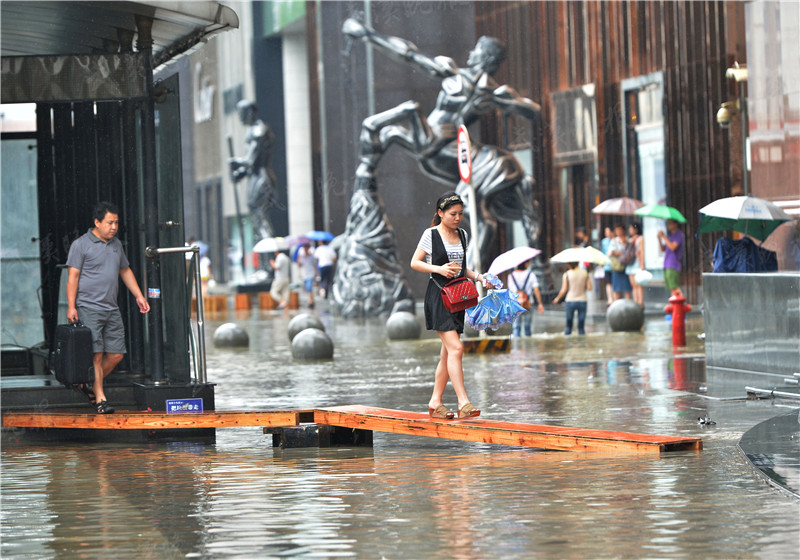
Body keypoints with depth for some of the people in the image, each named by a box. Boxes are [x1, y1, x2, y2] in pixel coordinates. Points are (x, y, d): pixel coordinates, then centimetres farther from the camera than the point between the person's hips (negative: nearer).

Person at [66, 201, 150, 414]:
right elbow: (73, 276, -6)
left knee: (116, 354, 2)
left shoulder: (116, 244, 17)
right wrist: (71, 307, -13)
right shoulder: (81, 245, -3)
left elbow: (125, 271, 27)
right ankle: (100, 399, -6)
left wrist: (139, 296, 20)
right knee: (96, 355, -9)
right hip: (89, 308, -6)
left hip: (112, 309, 7)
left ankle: (90, 385, 21)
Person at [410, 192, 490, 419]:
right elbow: (414, 262, -3)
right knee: (455, 347, -17)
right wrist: (439, 269, -17)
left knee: (447, 352, 7)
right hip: (438, 296, -7)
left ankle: (435, 402, 15)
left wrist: (478, 277, 6)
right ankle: (463, 403, -21)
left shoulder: (462, 235, 14)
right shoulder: (431, 235, -5)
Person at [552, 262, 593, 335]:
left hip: (570, 301, -1)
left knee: (569, 325, 8)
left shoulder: (566, 274, -6)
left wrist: (557, 298, 10)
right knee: (581, 326, 5)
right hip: (582, 301, 1)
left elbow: (563, 290, -7)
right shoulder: (585, 273, -1)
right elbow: (589, 288, -2)